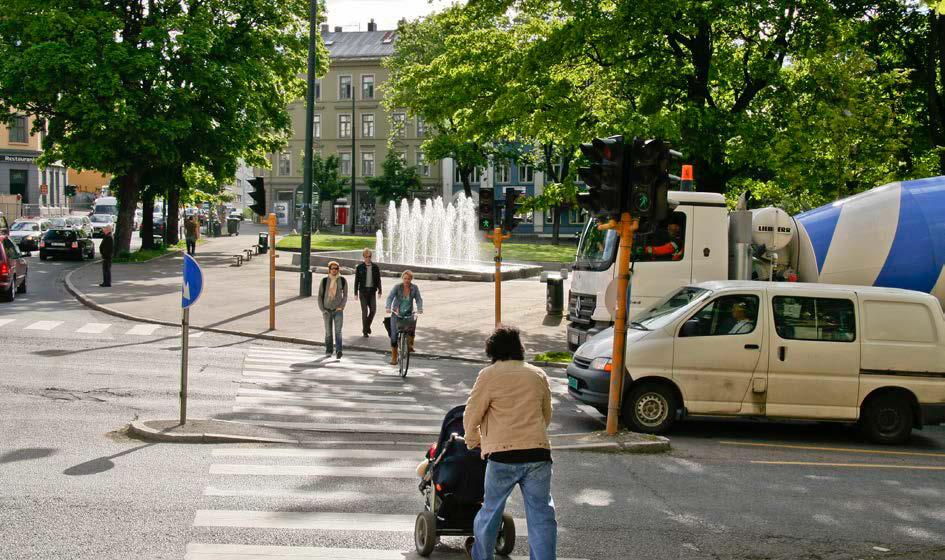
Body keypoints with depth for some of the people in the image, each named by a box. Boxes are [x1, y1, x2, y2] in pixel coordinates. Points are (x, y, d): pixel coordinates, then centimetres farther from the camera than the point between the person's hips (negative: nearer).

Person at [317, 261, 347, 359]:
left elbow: (345, 295, 8)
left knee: (338, 330, -15)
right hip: (327, 310, 1)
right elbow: (320, 295, 5)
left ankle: (338, 351, -25)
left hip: (338, 310, -1)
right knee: (328, 332, 8)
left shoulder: (343, 280, 0)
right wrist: (322, 309, -2)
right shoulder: (324, 281, 0)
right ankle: (329, 350, 22)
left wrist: (341, 307, -4)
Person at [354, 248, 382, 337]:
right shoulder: (360, 267, -1)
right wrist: (356, 293, -2)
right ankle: (365, 331, 5)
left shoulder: (375, 267, 5)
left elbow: (378, 280, 9)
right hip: (363, 291, -2)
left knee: (373, 310, -1)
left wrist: (379, 291, 2)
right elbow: (356, 281, 1)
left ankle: (367, 325, 25)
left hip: (372, 291, 2)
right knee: (365, 311, -4)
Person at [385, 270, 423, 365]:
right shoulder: (397, 287, -9)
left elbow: (418, 299, -9)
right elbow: (390, 297, -20)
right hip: (396, 314, -1)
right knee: (394, 336, -6)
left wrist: (420, 308, -29)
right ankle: (394, 358, 6)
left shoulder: (414, 288, -3)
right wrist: (388, 307, -38)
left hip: (408, 314, 1)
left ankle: (410, 345, -4)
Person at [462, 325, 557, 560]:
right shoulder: (539, 375, 13)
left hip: (503, 455, -2)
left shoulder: (489, 376, 0)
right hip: (538, 452, 2)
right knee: (541, 514, 5)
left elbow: (471, 415, 2)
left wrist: (473, 441, 21)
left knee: (491, 509, 16)